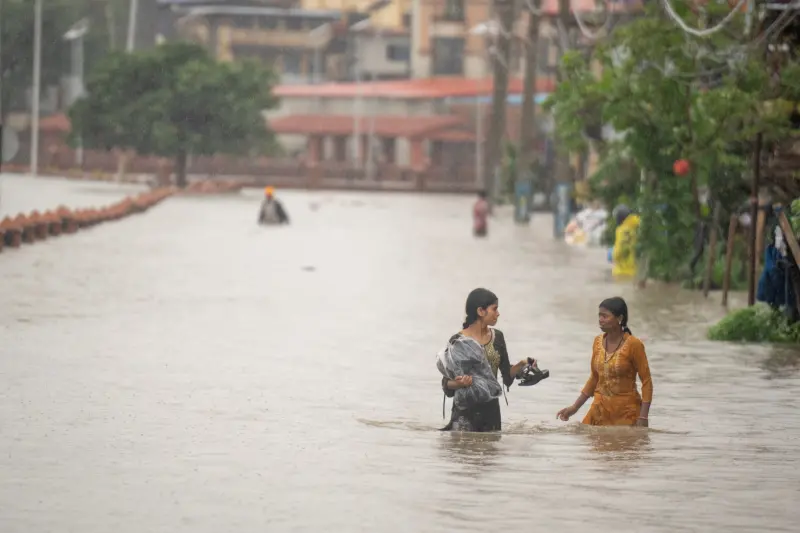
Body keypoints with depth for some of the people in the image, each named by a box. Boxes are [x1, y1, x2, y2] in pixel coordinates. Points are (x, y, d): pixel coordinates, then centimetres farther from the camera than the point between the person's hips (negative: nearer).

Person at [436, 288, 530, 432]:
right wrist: (459, 383, -25)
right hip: (465, 413, -5)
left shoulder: (497, 337, 7)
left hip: (491, 411, 5)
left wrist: (521, 365, -6)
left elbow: (507, 375, 12)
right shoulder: (458, 342, -9)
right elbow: (446, 385, -4)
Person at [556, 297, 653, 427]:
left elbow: (646, 382, -10)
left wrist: (643, 418, -17)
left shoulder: (633, 345, -12)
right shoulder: (598, 342, 5)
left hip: (626, 412, -5)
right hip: (600, 410, 5)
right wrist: (574, 407, 12)